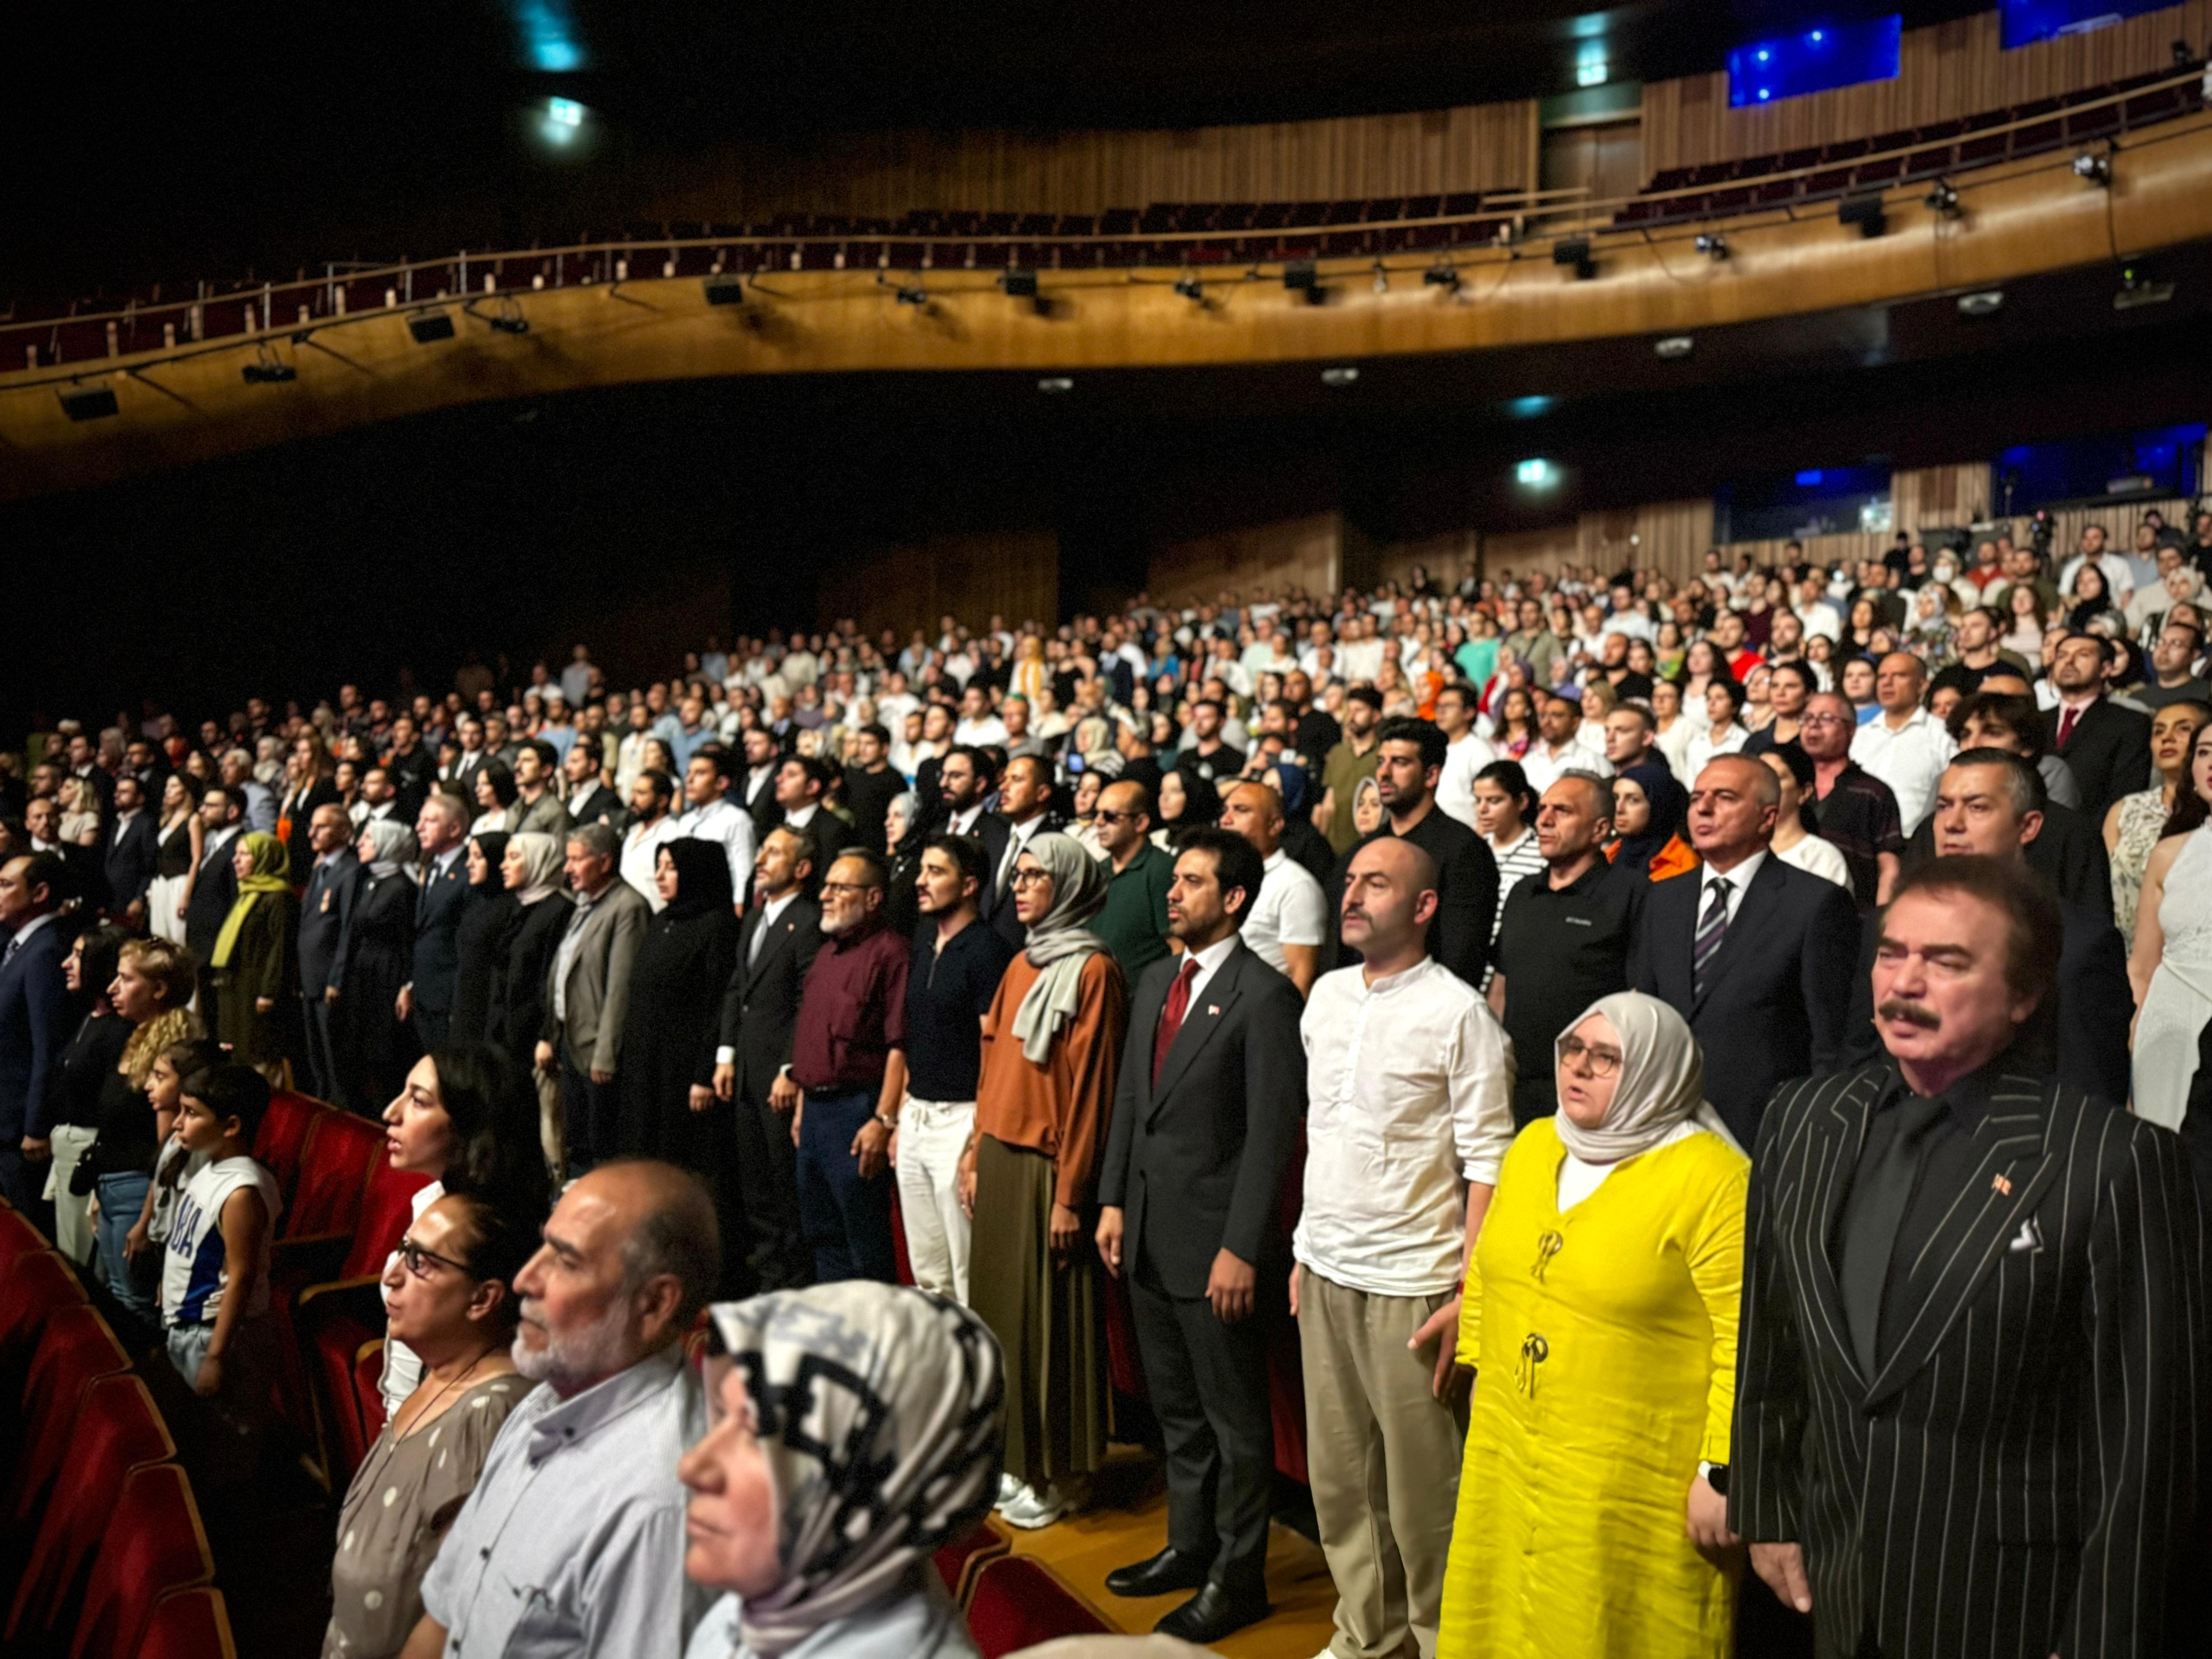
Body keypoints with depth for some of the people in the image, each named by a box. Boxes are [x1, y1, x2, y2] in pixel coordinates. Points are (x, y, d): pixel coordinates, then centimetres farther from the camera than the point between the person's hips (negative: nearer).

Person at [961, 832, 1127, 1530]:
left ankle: (1057, 1475, 16)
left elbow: (1089, 1086, -15)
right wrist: (975, 1154, 13)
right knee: (999, 1307, 13)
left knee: (1047, 1317, 2)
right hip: (1000, 1159, 8)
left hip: (1047, 1167, -8)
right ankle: (1014, 1456, 27)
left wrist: (1070, 1195, -16)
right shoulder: (1021, 964, 11)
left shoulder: (1092, 969, -13)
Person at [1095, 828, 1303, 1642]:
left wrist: (1242, 1248, -18)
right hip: (1147, 1232, 8)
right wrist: (1113, 1201, 10)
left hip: (1213, 1238, -8)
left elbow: (1272, 1131, -17)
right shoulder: (1156, 981, 10)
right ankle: (1189, 1545, 37)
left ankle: (1237, 1576, 23)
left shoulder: (1264, 995, -15)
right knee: (1175, 1408, 21)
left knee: (1234, 1417, 8)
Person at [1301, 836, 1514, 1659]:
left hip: (1411, 1283, -6)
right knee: (1339, 1476, 15)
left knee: (1422, 1490, 4)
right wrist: (1306, 1249, 13)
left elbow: (1487, 1162, -10)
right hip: (1324, 1275, 6)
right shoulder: (1327, 995, 8)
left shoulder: (1458, 1013, -10)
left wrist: (1470, 1297, -13)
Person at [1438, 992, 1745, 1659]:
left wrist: (1721, 1473, -16)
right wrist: (1480, 1374, 16)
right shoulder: (1533, 1148, 5)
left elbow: (1746, 1343, -17)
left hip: (1638, 1485, -6)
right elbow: (1488, 1275, 15)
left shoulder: (1712, 1179, -16)